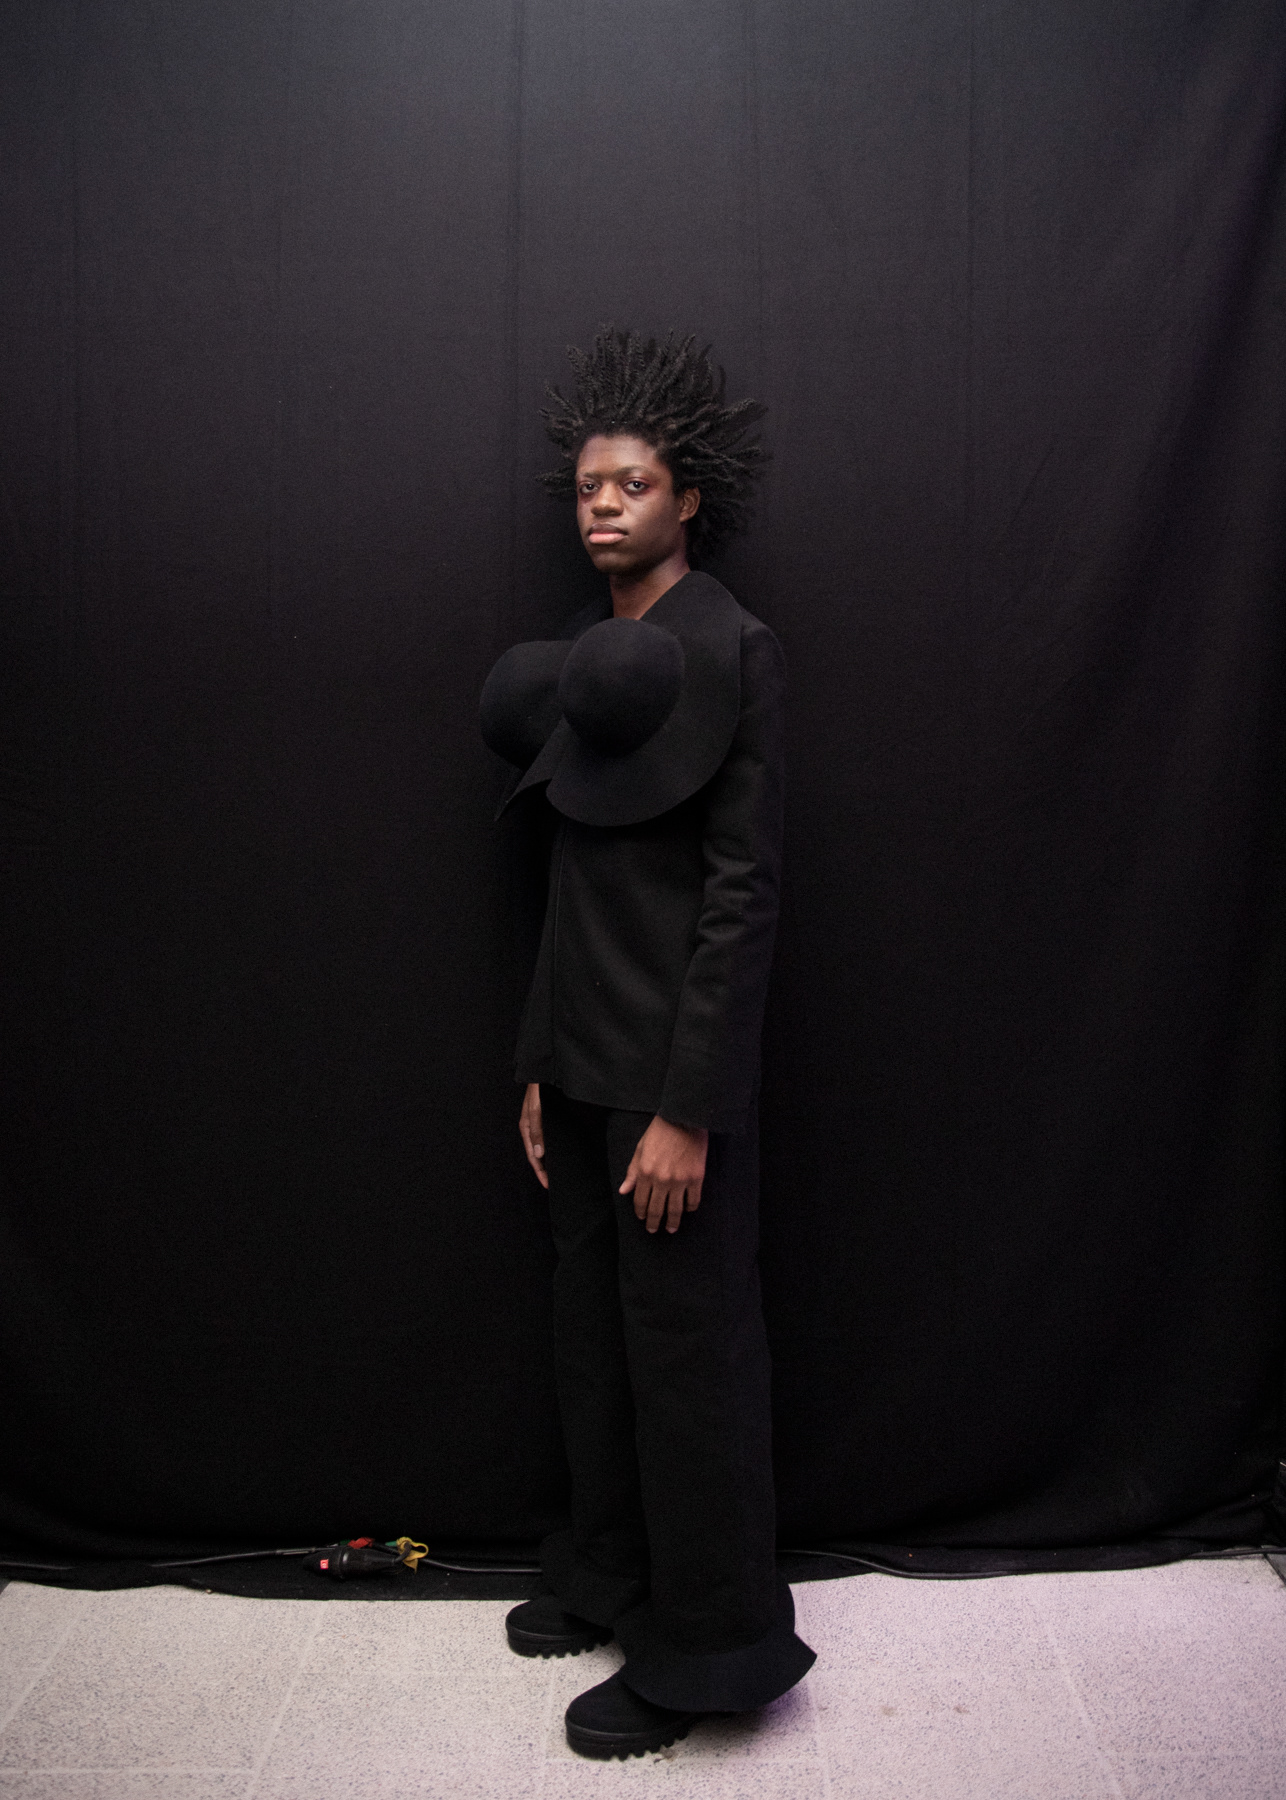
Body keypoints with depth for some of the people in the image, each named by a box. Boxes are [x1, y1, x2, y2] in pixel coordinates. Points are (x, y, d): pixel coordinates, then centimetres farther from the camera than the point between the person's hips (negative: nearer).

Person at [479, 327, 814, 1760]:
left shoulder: (729, 649, -12)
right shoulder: (588, 655, 12)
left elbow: (744, 888, -17)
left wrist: (687, 1109, -20)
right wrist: (541, 1068, 12)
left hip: (671, 1064, -8)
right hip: (584, 1056, 8)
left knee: (684, 1345, 5)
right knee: (594, 1331, 19)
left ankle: (707, 1650, 24)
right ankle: (613, 1577, 40)